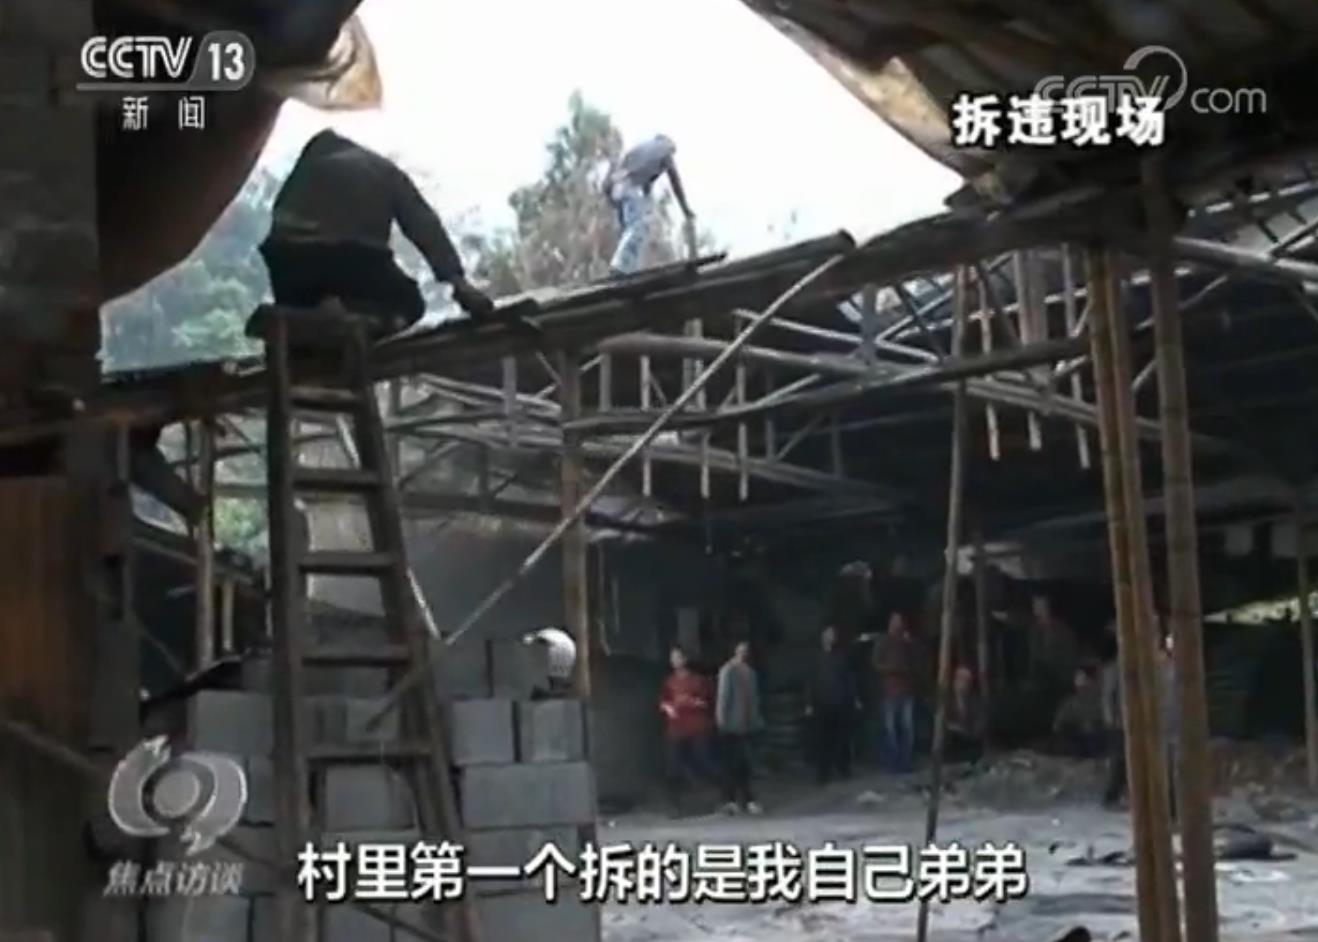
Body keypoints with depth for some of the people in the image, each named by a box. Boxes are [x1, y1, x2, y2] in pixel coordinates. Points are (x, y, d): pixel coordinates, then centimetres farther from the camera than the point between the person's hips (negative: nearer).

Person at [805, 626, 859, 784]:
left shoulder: (841, 656, 8)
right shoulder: (816, 658, 1)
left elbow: (850, 678, 12)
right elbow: (810, 681, -1)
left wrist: (854, 698, 9)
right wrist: (809, 704, -5)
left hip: (842, 703, 2)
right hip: (822, 704, -2)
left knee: (843, 737, 6)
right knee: (822, 740, -4)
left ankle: (843, 768, 19)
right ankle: (823, 773, 0)